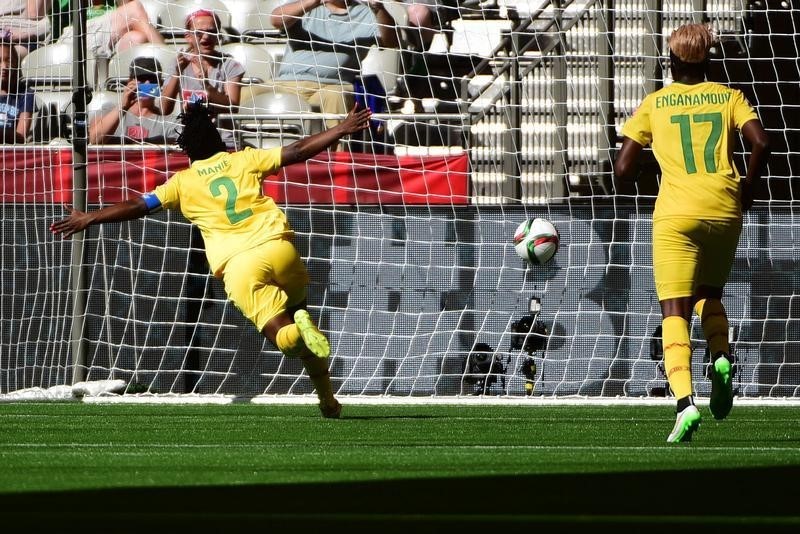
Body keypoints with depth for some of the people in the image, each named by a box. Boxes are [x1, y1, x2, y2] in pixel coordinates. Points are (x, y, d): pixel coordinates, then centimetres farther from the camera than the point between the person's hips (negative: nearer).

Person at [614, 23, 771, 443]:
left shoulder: (655, 104, 7)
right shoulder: (729, 97, 10)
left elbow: (623, 169, 4)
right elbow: (760, 143, -5)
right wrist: (747, 188, 10)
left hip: (677, 214, -2)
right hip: (725, 210, 2)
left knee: (674, 313, -7)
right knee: (709, 295, 27)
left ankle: (685, 401, -27)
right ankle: (721, 358, -2)